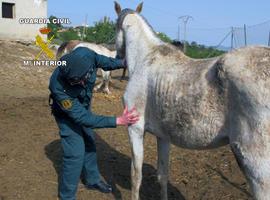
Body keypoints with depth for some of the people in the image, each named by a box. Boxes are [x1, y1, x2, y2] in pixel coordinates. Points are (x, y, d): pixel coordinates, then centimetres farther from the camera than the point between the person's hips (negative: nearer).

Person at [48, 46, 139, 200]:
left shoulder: (85, 54, -34)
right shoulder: (59, 88, -44)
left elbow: (103, 61, -7)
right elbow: (83, 118, -38)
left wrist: (124, 63, -13)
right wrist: (118, 121, -42)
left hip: (84, 106, 6)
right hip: (67, 114, -6)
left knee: (89, 144, 19)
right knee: (75, 153, -9)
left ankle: (92, 180, 42)